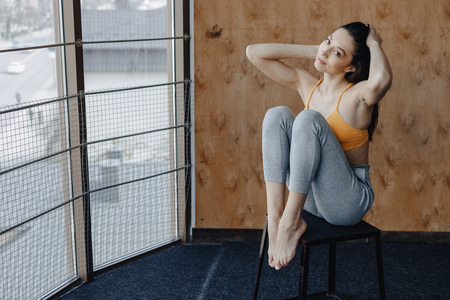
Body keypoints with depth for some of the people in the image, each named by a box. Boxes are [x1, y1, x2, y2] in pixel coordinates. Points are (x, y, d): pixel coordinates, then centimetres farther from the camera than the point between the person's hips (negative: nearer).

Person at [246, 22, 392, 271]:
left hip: (349, 201, -6)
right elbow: (254, 52, 6)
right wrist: (312, 51, 2)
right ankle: (275, 215, -23)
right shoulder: (306, 84, 6)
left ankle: (291, 221, -23)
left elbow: (381, 80, -39)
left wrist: (373, 43, -18)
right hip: (311, 196, 6)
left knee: (308, 119, -26)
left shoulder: (358, 95, -13)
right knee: (277, 115, -14)